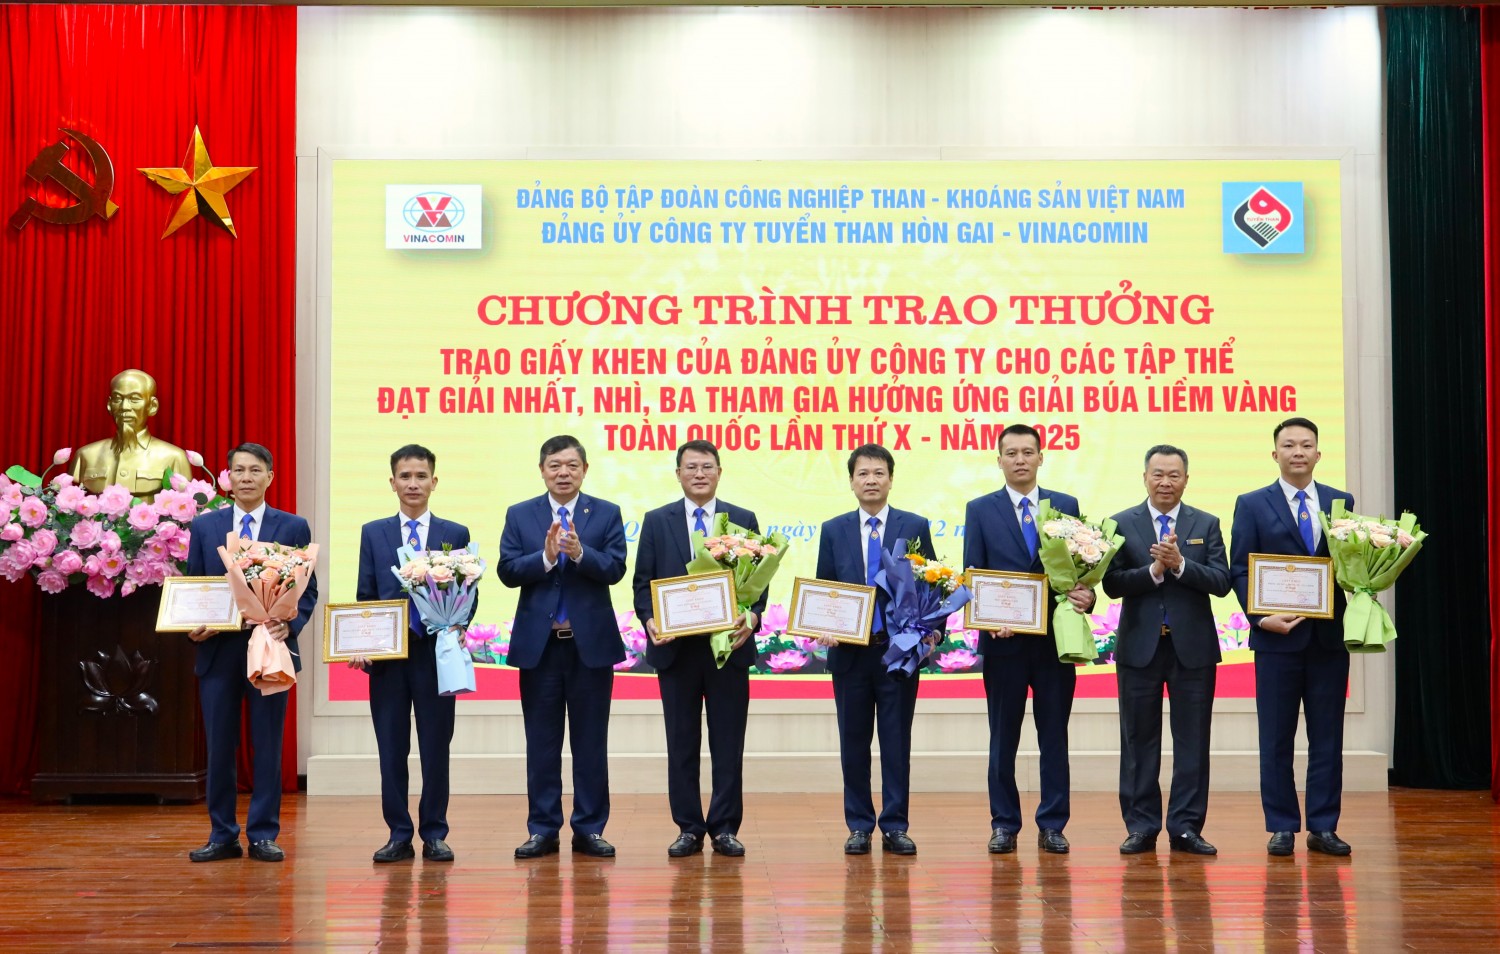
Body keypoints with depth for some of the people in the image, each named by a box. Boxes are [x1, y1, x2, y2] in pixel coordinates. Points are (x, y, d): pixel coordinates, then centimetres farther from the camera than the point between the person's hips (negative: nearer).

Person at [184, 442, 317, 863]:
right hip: (218, 650, 1)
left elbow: (308, 589, 2)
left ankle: (263, 835, 10)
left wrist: (291, 624, -15)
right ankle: (222, 836, 14)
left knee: (268, 746, 3)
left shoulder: (294, 527, 5)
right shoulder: (204, 526, 9)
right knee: (219, 746, 5)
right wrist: (193, 626, -8)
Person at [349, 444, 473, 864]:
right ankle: (399, 836, 13)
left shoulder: (456, 534, 7)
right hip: (386, 655, 1)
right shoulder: (373, 533, 9)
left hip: (436, 652, -1)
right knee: (391, 750, 4)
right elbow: (364, 596, 7)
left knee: (436, 749, 3)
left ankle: (434, 835, 13)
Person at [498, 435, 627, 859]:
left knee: (591, 741, 5)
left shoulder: (606, 514, 4)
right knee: (542, 741, 6)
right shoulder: (520, 515, 6)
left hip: (592, 641, -1)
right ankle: (543, 829, 13)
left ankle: (590, 829, 12)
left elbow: (615, 568, -9)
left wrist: (579, 552, -26)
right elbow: (507, 571, -4)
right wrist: (546, 557, -20)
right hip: (538, 642, 1)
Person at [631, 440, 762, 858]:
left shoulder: (744, 520, 8)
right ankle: (689, 828, 13)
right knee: (682, 743, 6)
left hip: (730, 646, 0)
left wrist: (752, 616, -14)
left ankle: (725, 828, 11)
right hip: (676, 647, 0)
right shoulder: (657, 521, 7)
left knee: (728, 743, 3)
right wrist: (649, 620, -13)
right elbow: (643, 582, 5)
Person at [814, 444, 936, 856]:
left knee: (897, 741, 3)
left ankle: (894, 827, 11)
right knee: (854, 742, 7)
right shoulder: (833, 530, 7)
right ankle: (859, 826, 16)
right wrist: (824, 629, -10)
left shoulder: (915, 527, 3)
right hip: (849, 652, 1)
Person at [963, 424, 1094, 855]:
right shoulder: (980, 510, 4)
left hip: (1055, 639, 1)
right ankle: (1004, 824, 16)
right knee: (1003, 737, 7)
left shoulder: (1066, 506, 8)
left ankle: (1052, 825, 13)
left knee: (1054, 735, 6)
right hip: (1004, 640, -1)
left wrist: (1085, 594, -16)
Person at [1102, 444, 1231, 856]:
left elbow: (1221, 582, -6)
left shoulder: (1206, 524, 6)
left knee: (1191, 741, 3)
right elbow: (1111, 583, -6)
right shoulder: (1122, 524, 3)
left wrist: (1180, 564, -19)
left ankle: (1185, 828, 10)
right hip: (1139, 647, 0)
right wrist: (1154, 570, -19)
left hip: (1193, 647, 1)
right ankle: (1141, 827, 13)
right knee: (1139, 741, 6)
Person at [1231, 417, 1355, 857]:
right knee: (1276, 738, 4)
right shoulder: (1252, 505, 3)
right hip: (1277, 635, -2)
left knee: (1327, 737, 6)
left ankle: (1323, 827, 13)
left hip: (1329, 636, 2)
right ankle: (1282, 827, 12)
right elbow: (1240, 569, -1)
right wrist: (1260, 617, -13)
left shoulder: (1341, 502, 9)